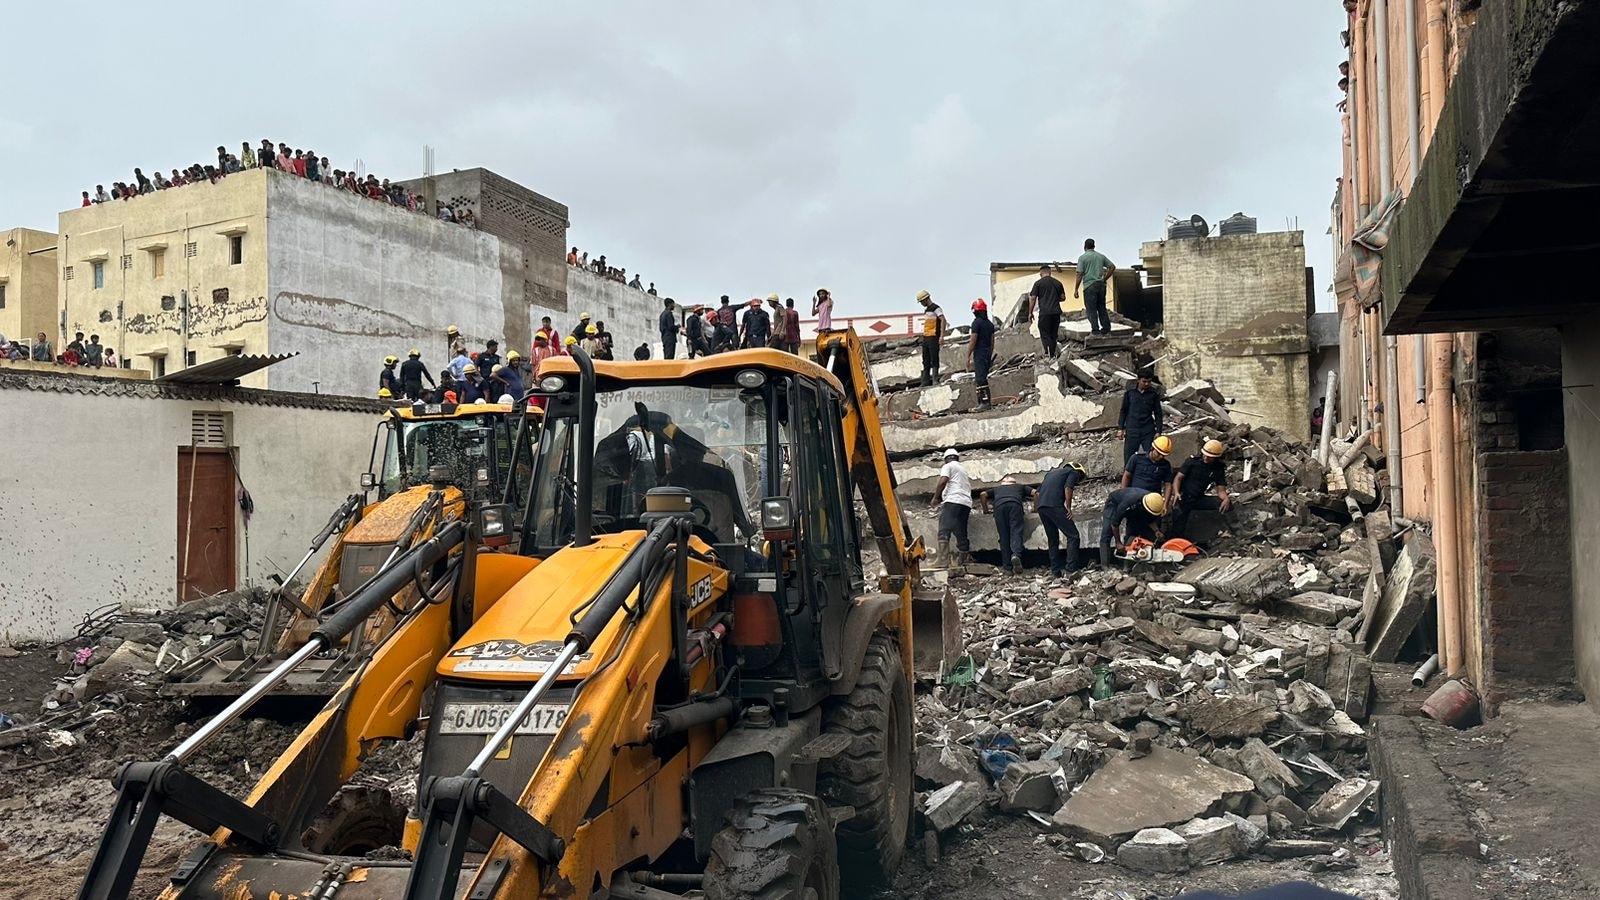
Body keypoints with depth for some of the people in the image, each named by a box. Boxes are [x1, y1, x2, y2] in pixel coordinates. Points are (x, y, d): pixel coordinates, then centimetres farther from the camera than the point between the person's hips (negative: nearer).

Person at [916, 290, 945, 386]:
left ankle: (935, 380, -5)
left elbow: (943, 320, -18)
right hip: (925, 338, 9)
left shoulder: (936, 308, -8)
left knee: (934, 360, -7)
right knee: (926, 361, 9)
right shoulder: (926, 310, 20)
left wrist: (942, 335, -25)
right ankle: (926, 381, 12)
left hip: (933, 338, -9)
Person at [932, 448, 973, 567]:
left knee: (944, 533, -15)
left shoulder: (948, 466, 8)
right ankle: (963, 563, 6)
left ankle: (943, 564, -28)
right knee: (961, 534, 9)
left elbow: (943, 481, -8)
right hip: (966, 504, 8)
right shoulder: (963, 470, 32)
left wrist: (936, 497, 0)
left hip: (953, 501, -8)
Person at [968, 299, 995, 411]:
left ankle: (985, 401, -15)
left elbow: (973, 341, -14)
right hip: (987, 353, 8)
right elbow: (992, 341, 16)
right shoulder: (990, 323, 12)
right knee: (983, 377, 13)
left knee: (981, 378, -10)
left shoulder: (977, 322, -11)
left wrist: (968, 356, -10)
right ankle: (981, 401, 15)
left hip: (979, 353, -8)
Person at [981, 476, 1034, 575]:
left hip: (999, 506, 1)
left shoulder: (997, 489, 42)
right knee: (1016, 532, -10)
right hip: (1015, 504, -1)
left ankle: (1006, 564, -6)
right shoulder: (1021, 487, 39)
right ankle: (1016, 555, -36)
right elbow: (1035, 493, 24)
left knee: (1004, 536, 2)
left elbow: (983, 495, 29)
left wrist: (986, 509, 36)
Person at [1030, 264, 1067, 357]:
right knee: (1053, 334, 12)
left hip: (1044, 312, -4)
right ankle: (1052, 355, 15)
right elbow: (1063, 297, 12)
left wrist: (1030, 312, 3)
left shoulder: (1038, 283, -2)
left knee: (1045, 334, -2)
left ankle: (1049, 353, -19)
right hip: (1056, 312, 4)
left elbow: (1033, 298, -4)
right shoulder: (1058, 283, 10)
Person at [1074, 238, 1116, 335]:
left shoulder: (1083, 257, -3)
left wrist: (1076, 290, -6)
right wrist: (1104, 279, 15)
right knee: (1102, 307, 11)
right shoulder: (1101, 256, 12)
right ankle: (1106, 328, 9)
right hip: (1101, 285, 5)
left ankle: (1095, 330, -7)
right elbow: (1112, 267, 10)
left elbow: (1079, 275, -8)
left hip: (1089, 286, -5)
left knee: (1091, 309, -3)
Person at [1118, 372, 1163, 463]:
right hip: (1132, 431, 0)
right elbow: (1123, 411, 8)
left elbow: (1158, 414, 6)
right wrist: (1120, 428, 4)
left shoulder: (1154, 394, 1)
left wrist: (1158, 431, 0)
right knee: (1129, 457, 2)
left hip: (1148, 432, 0)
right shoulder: (1130, 392, 1)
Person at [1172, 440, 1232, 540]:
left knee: (1227, 504, -19)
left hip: (1199, 499, 2)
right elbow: (1178, 478, -6)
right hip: (1184, 497, -2)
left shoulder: (1219, 469, 1)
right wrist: (1176, 492, -26)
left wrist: (1226, 498, -26)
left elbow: (1221, 490, -1)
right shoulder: (1193, 461, -5)